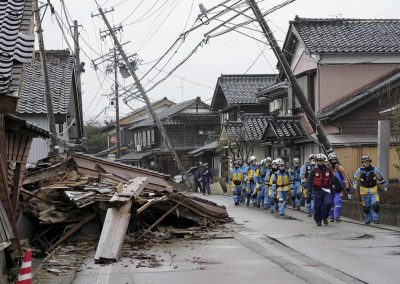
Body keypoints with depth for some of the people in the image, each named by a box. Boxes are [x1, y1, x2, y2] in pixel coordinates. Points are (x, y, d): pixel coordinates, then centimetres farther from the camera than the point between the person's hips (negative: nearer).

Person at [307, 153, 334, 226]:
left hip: (326, 190, 1)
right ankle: (318, 220, 14)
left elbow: (332, 180, 14)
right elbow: (309, 180, -1)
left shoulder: (328, 170, 7)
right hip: (317, 190, -1)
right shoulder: (314, 170, 0)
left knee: (327, 203, -13)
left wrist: (332, 188, 10)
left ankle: (325, 217, 7)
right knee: (317, 206, 2)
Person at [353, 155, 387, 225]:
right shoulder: (360, 170, -2)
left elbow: (381, 179, 8)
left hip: (374, 191, -1)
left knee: (375, 205, -14)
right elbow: (356, 179, 11)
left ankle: (376, 219, -2)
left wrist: (385, 186, 9)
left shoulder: (375, 170, -3)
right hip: (365, 192, 1)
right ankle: (367, 220, 22)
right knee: (366, 207, 7)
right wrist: (356, 186, -3)